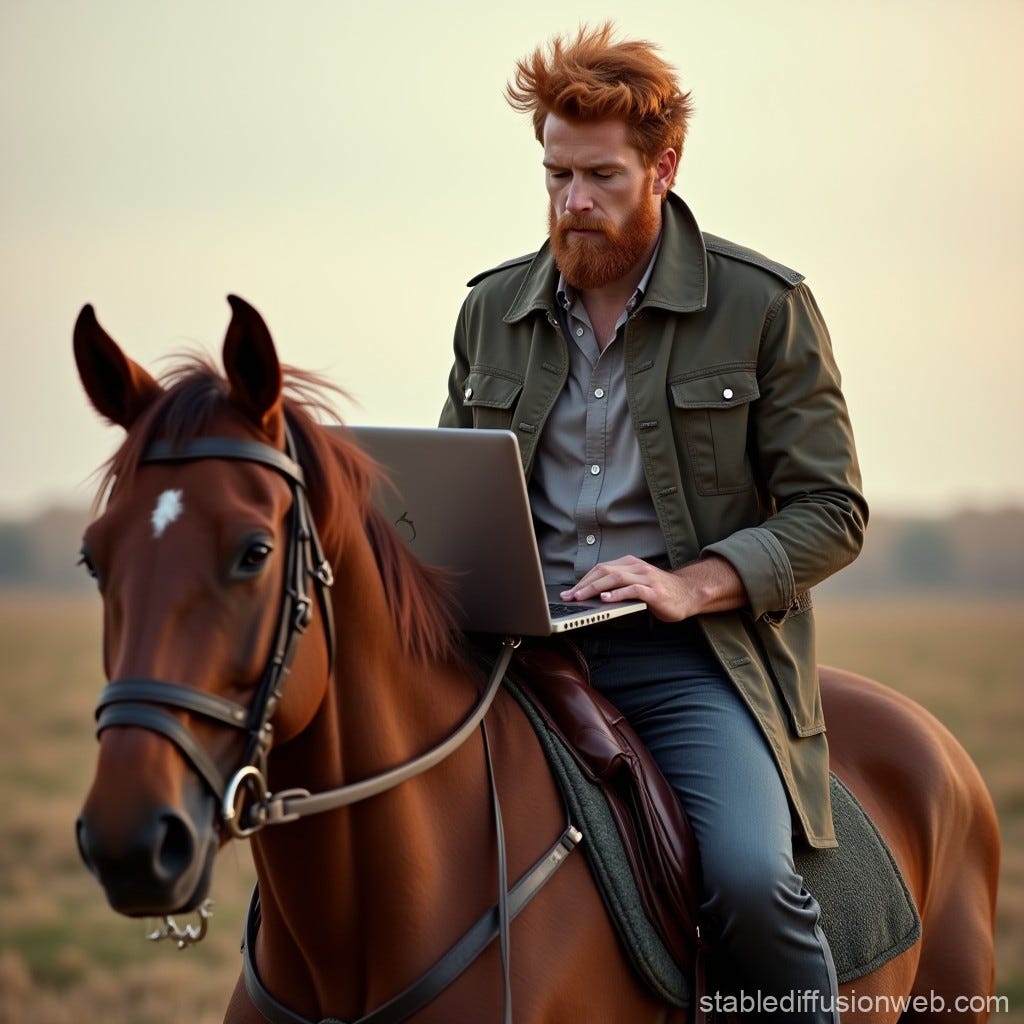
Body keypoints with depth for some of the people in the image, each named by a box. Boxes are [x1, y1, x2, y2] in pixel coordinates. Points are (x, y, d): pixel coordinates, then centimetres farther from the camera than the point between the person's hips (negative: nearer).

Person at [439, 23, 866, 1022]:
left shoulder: (765, 306, 1)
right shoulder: (492, 311, 13)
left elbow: (830, 510, 0)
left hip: (693, 654, -4)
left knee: (748, 873, -27)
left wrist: (692, 584, -15)